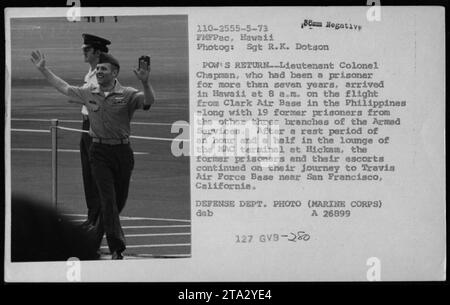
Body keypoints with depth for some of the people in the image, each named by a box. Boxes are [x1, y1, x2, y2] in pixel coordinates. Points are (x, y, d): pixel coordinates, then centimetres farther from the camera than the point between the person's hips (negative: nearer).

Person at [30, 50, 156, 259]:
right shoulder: (88, 94, 8)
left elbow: (148, 102, -20)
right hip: (99, 152, 1)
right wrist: (43, 69, 19)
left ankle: (95, 241, 32)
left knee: (119, 201, 9)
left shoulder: (128, 95, -3)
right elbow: (63, 87, 19)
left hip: (122, 152, 0)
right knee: (108, 198, -11)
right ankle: (116, 248, -14)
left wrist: (145, 83, -38)